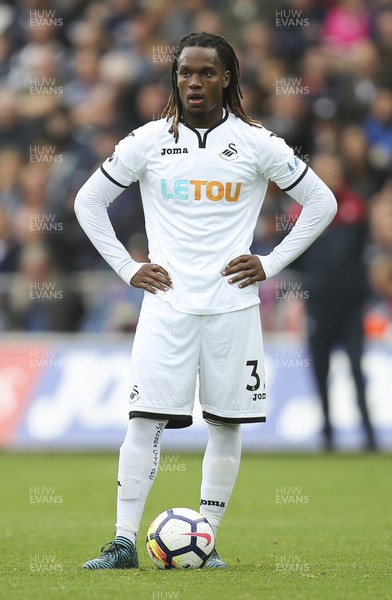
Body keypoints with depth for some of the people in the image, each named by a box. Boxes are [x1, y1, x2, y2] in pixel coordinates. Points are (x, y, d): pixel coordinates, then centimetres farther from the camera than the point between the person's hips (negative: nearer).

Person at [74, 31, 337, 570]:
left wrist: (271, 264, 2)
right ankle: (124, 541, -7)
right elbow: (89, 201, 13)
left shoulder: (256, 143, 2)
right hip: (167, 301, 0)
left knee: (226, 424, 2)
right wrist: (127, 268, 4)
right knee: (145, 419, -8)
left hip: (232, 303, 0)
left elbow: (321, 202, 9)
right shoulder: (148, 141, 4)